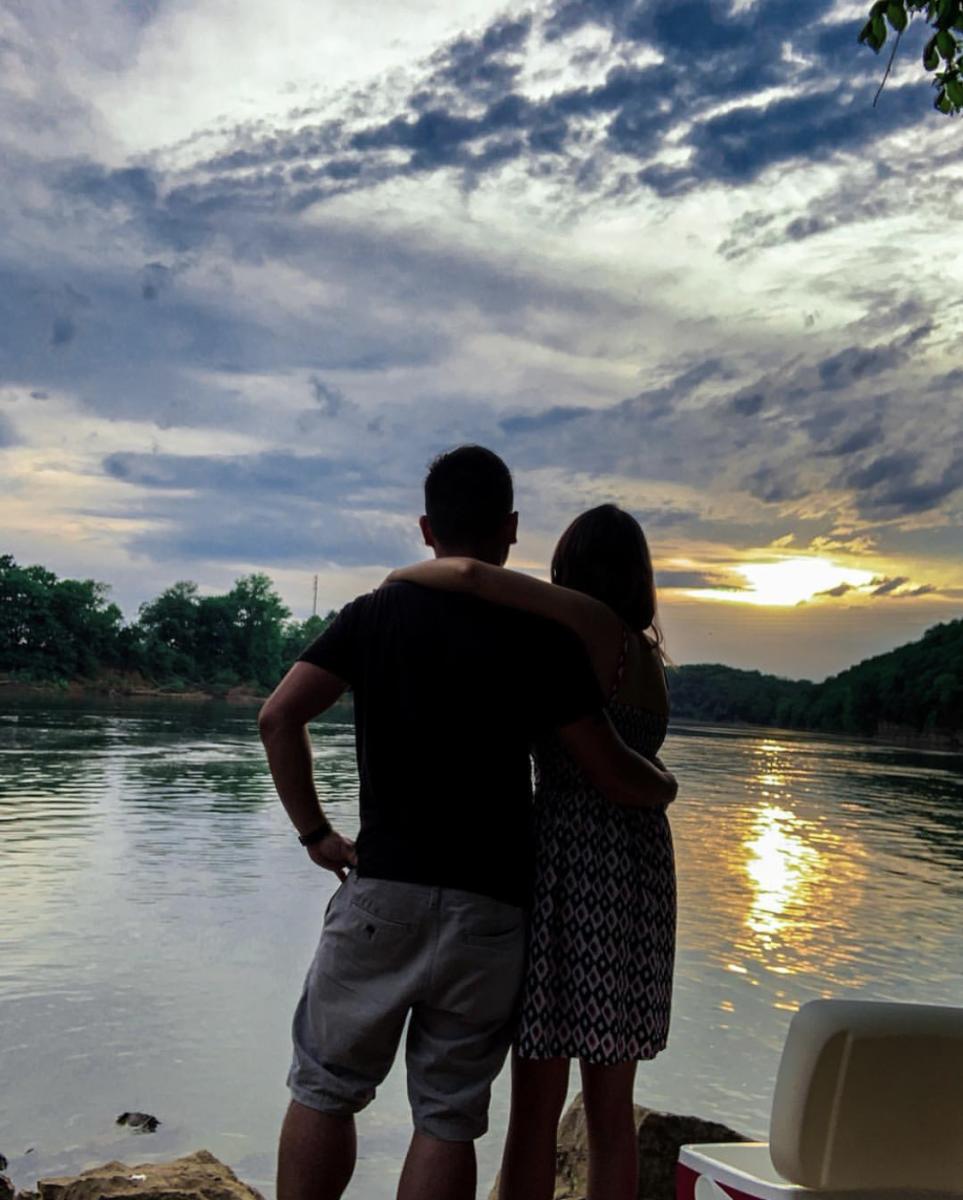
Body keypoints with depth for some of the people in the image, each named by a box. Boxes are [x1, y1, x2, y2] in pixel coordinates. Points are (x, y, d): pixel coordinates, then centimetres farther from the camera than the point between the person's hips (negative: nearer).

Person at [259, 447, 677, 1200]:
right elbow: (612, 776, -3)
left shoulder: (376, 613, 3)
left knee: (325, 1088, 15)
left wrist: (314, 832, 5)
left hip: (382, 890, 1)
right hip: (488, 910, -1)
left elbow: (280, 717, -4)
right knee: (449, 1117, 10)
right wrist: (664, 787, 18)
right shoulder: (540, 634, -4)